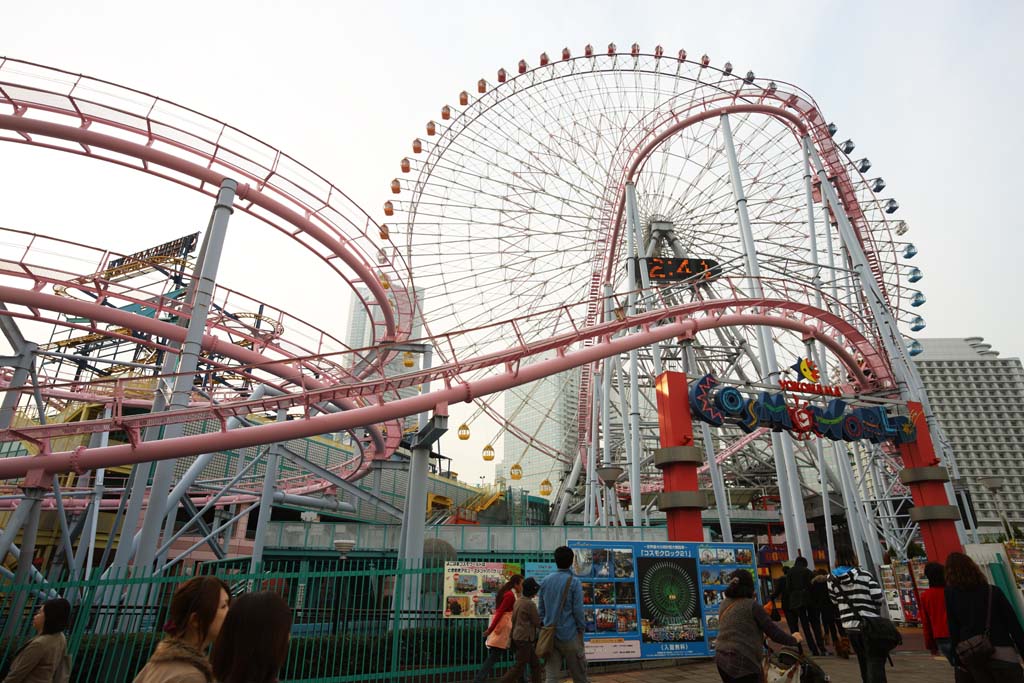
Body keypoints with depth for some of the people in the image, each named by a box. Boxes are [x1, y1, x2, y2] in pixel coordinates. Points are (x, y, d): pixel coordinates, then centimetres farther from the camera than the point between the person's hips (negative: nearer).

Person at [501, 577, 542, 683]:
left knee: (535, 664, 15)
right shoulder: (530, 604, -18)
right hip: (525, 639, -9)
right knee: (520, 667, 0)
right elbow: (537, 622, -12)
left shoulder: (518, 601, 8)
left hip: (518, 637, 9)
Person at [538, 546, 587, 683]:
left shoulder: (545, 581, 6)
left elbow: (540, 609, 9)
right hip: (569, 635, -4)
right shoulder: (574, 582, -10)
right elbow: (578, 610, -12)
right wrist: (581, 630, 1)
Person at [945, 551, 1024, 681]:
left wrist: (957, 659, 4)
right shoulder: (993, 591, 3)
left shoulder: (951, 593, 2)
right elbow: (1013, 625, -1)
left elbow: (953, 628, -1)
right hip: (1003, 654, -1)